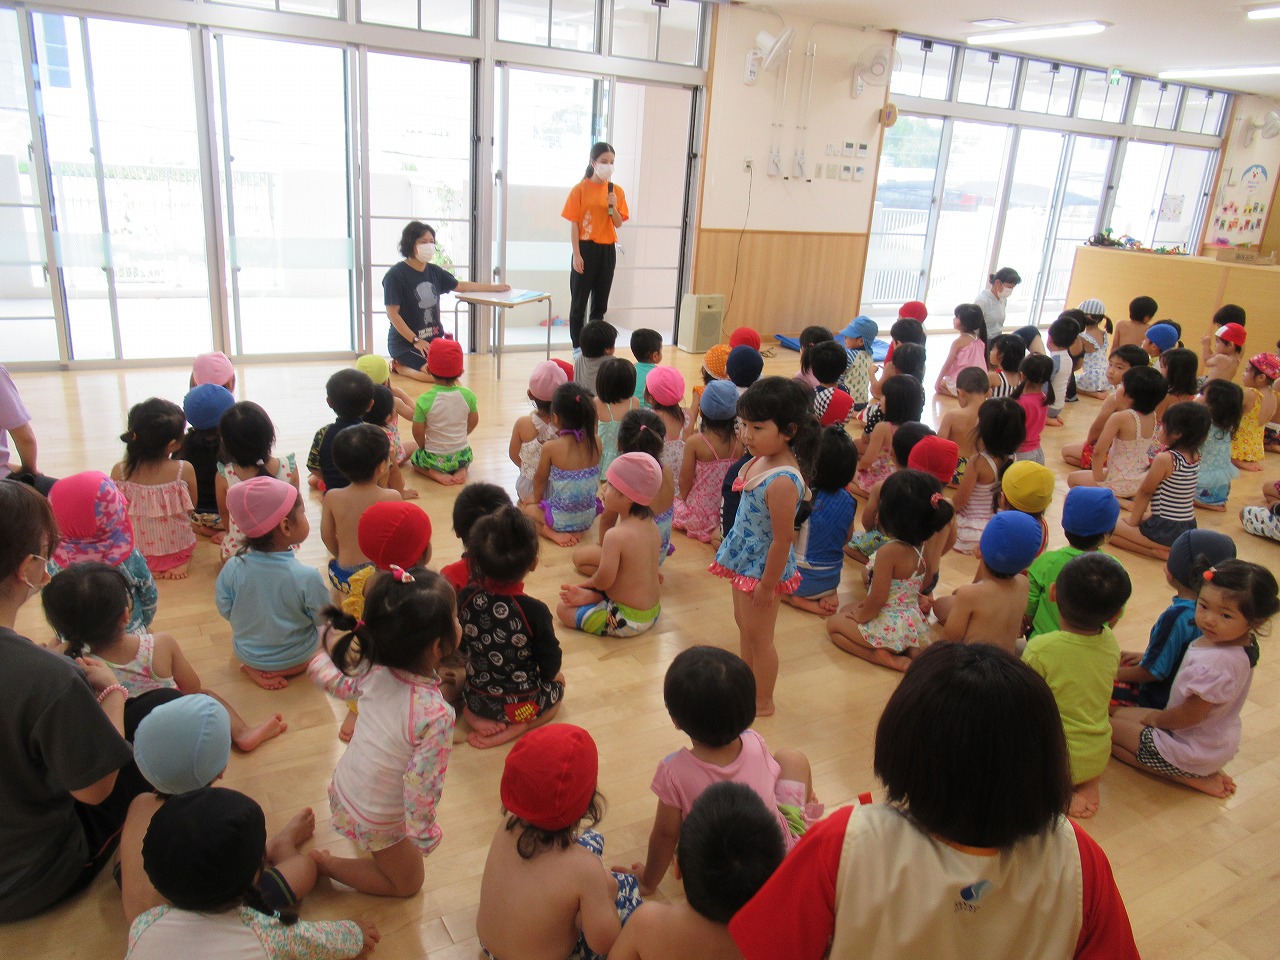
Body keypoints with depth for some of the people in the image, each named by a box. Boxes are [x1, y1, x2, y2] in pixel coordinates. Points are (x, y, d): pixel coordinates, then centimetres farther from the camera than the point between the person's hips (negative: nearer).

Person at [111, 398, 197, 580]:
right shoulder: (184, 470, -20)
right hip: (178, 550, -2)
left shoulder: (119, 471, -15)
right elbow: (191, 508, -3)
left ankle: (144, 568, 10)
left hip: (136, 553, 2)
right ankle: (180, 563, 4)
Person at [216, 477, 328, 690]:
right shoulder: (307, 577, -31)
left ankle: (254, 668, 11)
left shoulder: (232, 569, -22)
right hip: (295, 656, -4)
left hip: (246, 653, 4)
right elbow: (323, 618, -16)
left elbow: (225, 610, -6)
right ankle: (284, 670, 5)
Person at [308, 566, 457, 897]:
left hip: (342, 790, 7)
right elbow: (421, 785, -31)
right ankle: (322, 865, 15)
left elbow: (341, 684, 1)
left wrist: (322, 658, 22)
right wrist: (423, 835, -14)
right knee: (407, 882, 23)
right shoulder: (435, 715, -38)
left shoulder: (375, 669, -20)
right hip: (377, 821, -7)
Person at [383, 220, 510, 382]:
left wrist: (495, 288, 17)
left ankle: (405, 365, 8)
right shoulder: (396, 275, -12)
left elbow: (461, 286, 18)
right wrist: (416, 341, -17)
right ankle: (399, 366, 1)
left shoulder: (434, 271, 6)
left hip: (434, 338, 7)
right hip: (406, 342, -7)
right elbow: (392, 313, -14)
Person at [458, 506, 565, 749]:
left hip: (475, 700, 4)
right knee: (559, 681, 26)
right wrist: (549, 632, 1)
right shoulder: (535, 611, -28)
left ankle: (475, 717, 8)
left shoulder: (465, 598, -17)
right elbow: (550, 670, -16)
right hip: (521, 706, -3)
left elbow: (461, 650, 1)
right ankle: (517, 728, 3)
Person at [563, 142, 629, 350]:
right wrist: (577, 254, -12)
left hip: (607, 250, 4)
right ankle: (577, 347, 9)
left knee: (600, 302, 10)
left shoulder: (616, 191, 5)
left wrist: (613, 206, -14)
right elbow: (574, 224, -7)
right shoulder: (580, 189, -5)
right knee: (579, 301, 1)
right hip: (586, 249, -4)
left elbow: (618, 224, 5)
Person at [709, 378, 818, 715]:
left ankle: (762, 702, 31)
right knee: (743, 625, 25)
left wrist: (767, 584, -19)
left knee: (758, 637, 10)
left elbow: (783, 539, -27)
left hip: (762, 566, -9)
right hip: (745, 558, 9)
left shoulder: (782, 481, -32)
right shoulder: (761, 459, -4)